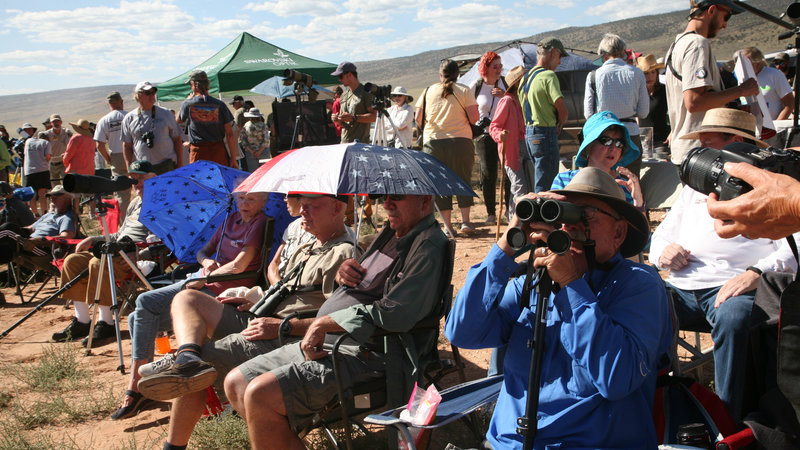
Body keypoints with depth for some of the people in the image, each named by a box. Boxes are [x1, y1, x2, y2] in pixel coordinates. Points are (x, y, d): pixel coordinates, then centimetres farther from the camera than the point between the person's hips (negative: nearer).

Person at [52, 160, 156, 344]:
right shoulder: (134, 204, 28)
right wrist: (94, 239, 18)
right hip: (119, 252, 10)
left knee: (99, 263, -34)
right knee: (73, 261, -4)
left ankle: (106, 324, -26)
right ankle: (82, 321, -4)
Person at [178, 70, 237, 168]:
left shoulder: (187, 104, -3)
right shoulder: (220, 105, -2)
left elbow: (179, 120, 20)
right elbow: (230, 134, -3)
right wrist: (233, 158, 2)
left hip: (197, 151, -1)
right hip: (219, 150, 1)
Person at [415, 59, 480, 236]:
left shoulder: (428, 91, 7)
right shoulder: (464, 91, 1)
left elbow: (418, 118, 7)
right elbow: (474, 118, -6)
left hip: (432, 142, 1)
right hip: (460, 141, -1)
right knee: (463, 180, 11)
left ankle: (447, 225, 4)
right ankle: (465, 221, 3)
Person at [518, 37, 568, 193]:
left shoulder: (526, 77, 14)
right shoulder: (548, 75, -13)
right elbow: (562, 110, -17)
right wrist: (559, 125, 1)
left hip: (529, 133, 9)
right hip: (545, 133, -9)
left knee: (539, 184, 17)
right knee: (545, 187, -7)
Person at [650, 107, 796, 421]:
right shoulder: (695, 188, 32)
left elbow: (792, 250, -2)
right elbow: (661, 236, 32)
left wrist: (755, 273, -22)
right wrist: (663, 252, 6)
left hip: (733, 287, -5)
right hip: (682, 287, 5)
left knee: (735, 317, -39)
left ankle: (731, 425, -27)